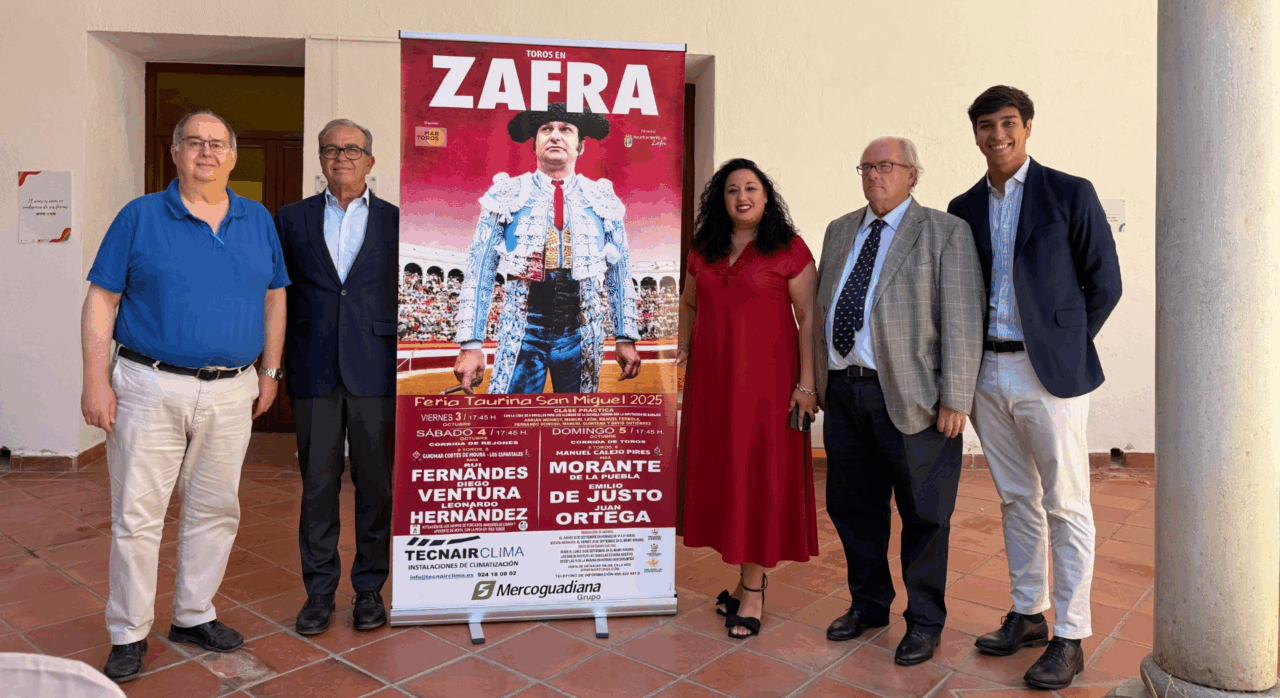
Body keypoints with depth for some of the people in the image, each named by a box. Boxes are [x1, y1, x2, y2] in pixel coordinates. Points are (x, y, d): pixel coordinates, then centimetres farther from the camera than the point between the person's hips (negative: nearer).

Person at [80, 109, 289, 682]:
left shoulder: (258, 221, 9)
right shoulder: (140, 216, 1)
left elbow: (274, 297, 13)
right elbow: (101, 300, 0)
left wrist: (269, 371, 10)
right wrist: (96, 380, -7)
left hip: (232, 394, 3)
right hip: (150, 388, -2)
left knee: (215, 511, 11)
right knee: (137, 514, 4)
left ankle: (193, 616, 28)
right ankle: (129, 635, 19)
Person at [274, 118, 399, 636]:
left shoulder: (396, 221, 6)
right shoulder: (291, 220, 10)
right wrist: (277, 364, 6)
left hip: (376, 373, -1)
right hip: (313, 374, 1)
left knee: (376, 484, 6)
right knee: (317, 483, 7)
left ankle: (369, 587, 21)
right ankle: (319, 589, 22)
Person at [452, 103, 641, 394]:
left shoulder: (602, 200, 8)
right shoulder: (507, 195, 3)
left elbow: (619, 276, 10)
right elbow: (478, 274, 0)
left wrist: (626, 338, 5)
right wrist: (471, 344, -8)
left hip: (582, 337, 2)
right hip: (521, 335, -1)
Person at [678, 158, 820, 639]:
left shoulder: (789, 250, -2)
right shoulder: (704, 250, 12)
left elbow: (808, 318, -5)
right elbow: (689, 302, 26)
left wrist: (806, 383, -11)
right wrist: (683, 348, 13)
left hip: (765, 377, -5)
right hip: (712, 377, 5)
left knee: (759, 473, -2)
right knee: (720, 472, 8)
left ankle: (753, 590, 10)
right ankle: (749, 577, 23)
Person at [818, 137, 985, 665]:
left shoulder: (945, 232, -1)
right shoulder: (839, 232, 16)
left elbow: (962, 321, -7)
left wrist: (956, 399, -13)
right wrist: (818, 378, 13)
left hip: (910, 396, -5)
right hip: (843, 390, 6)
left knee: (923, 514, 6)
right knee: (852, 505, 14)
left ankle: (924, 621, 24)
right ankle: (869, 603, 34)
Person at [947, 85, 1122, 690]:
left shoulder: (1070, 194, -2)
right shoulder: (963, 208, 10)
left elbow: (1104, 282, 0)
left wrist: (1064, 347, -1)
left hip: (1049, 373, -4)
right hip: (987, 373, 5)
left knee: (1066, 506, 2)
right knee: (1016, 500, 14)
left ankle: (1069, 638, 13)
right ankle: (1028, 615, 27)